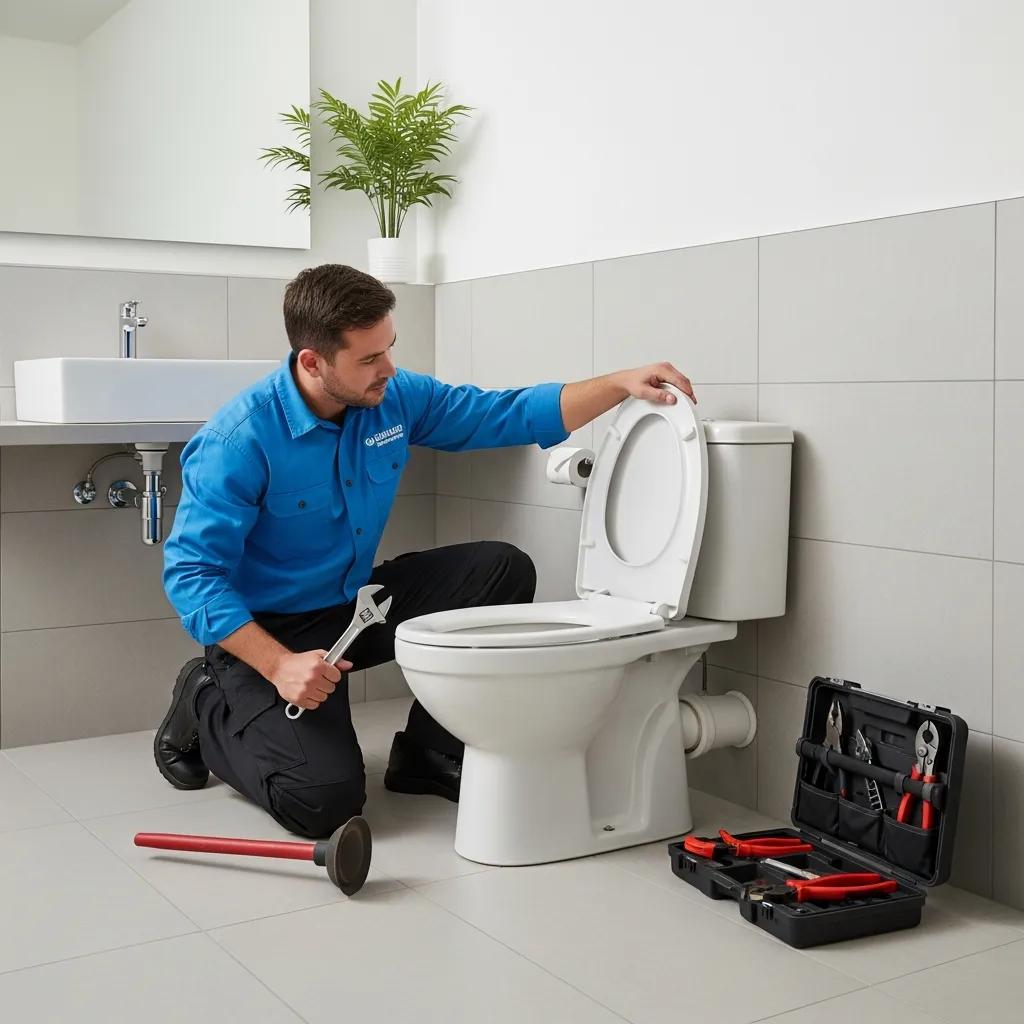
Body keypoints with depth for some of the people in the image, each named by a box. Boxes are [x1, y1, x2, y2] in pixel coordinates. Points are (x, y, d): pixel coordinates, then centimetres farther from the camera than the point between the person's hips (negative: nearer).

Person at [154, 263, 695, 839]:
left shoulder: (396, 398, -6)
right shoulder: (240, 439, -24)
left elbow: (511, 416, 0)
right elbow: (191, 572, -23)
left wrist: (621, 385, -13)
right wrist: (279, 666, -33)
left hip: (357, 600, 7)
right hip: (268, 630, -6)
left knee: (504, 571, -8)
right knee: (326, 798, -24)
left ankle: (429, 754, 3)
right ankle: (208, 709, 8)